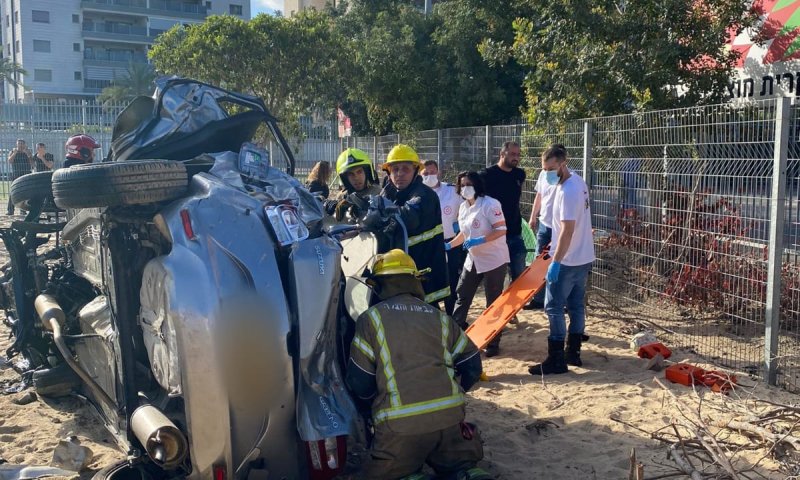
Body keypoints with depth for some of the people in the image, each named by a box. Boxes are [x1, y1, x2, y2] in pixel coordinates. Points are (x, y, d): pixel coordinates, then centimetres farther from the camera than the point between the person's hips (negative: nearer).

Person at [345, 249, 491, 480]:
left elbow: (359, 382, 4)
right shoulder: (439, 316, 13)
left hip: (399, 424, -3)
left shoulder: (370, 318, 4)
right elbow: (472, 365, 14)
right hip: (450, 417, 3)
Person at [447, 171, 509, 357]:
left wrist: (479, 241, -30)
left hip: (494, 260, -7)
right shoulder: (463, 207, 6)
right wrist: (449, 245, 5)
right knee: (462, 296, 11)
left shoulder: (490, 204, -17)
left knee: (493, 302, 3)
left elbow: (501, 230, -22)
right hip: (473, 260, 8)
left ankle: (493, 343, 14)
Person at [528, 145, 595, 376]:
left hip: (567, 261, -10)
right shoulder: (578, 181, 9)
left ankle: (556, 360, 0)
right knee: (576, 306, 14)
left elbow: (568, 230, -26)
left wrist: (555, 262, -25)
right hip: (583, 257, 10)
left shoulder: (567, 191, -22)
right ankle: (573, 353, 23)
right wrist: (557, 243, 25)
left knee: (554, 308, -4)